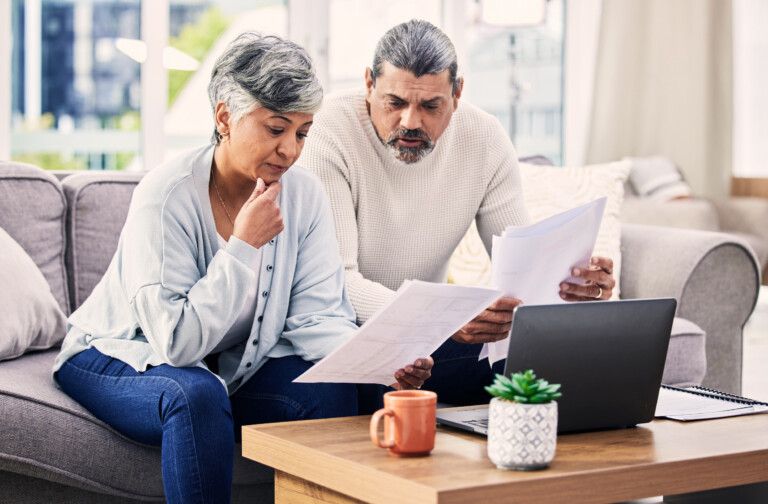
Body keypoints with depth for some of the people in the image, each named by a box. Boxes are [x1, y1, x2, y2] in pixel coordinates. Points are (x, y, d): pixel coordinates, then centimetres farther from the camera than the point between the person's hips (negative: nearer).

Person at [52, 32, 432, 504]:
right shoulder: (166, 197, -25)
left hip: (236, 364, 5)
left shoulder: (305, 193, -9)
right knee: (199, 395, -36)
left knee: (333, 390, -21)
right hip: (123, 357, -4)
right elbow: (176, 343, -29)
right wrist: (244, 246, -31)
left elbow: (316, 318, -13)